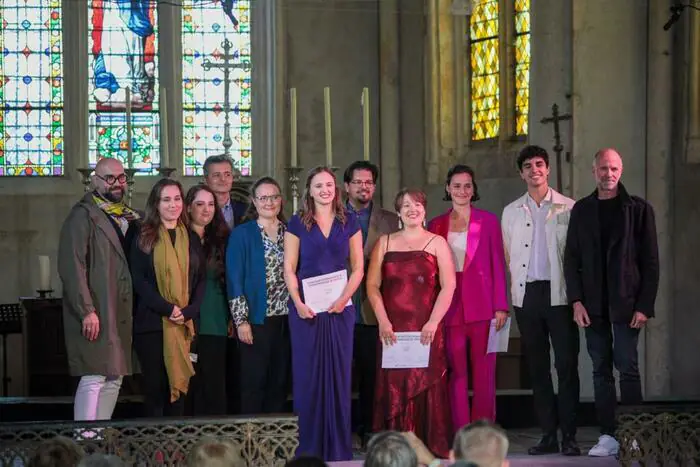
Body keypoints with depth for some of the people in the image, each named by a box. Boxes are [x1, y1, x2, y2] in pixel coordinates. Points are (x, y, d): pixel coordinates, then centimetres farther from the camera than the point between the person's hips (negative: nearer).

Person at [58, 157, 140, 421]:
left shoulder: (129, 218, 17)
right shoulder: (83, 216, -7)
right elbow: (72, 267, -15)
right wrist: (87, 311, -20)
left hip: (120, 314, 8)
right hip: (95, 315, -8)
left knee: (114, 380, 9)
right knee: (94, 378, -12)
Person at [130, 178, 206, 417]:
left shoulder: (191, 238, 13)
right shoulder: (144, 237, 3)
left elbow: (201, 278, 9)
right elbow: (138, 279, -5)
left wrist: (188, 312, -7)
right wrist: (167, 308, -15)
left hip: (184, 326, 3)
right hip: (151, 323, -3)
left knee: (178, 385, 1)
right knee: (155, 386, -3)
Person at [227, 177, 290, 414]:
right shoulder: (242, 234, -2)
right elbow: (235, 279, -6)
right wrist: (241, 320, -11)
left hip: (287, 319, 4)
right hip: (257, 320, -4)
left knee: (280, 382, 7)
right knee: (254, 382, -2)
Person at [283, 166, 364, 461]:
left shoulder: (349, 223, 7)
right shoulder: (297, 224, 4)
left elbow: (358, 267, 5)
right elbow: (289, 268, 1)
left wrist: (344, 298, -10)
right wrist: (298, 302, -13)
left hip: (339, 307, 1)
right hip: (306, 308, -1)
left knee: (338, 374, 2)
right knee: (307, 374, 0)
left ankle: (338, 447, 9)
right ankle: (309, 447, 6)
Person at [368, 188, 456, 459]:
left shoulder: (436, 243, 7)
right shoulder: (385, 243, 13)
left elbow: (448, 287, -1)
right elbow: (372, 285, 7)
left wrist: (433, 322, -12)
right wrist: (383, 321, -6)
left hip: (426, 329, -2)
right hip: (393, 329, 2)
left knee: (427, 387, -5)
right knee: (393, 387, -2)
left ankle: (431, 447, 0)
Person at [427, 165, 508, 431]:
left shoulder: (488, 221, 6)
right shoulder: (436, 225, 11)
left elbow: (498, 265, 4)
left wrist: (501, 306, -4)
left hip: (482, 306, -1)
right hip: (449, 307, 1)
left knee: (484, 374, -1)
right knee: (456, 374, -1)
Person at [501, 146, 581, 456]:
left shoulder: (568, 208, 4)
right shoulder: (511, 212, 13)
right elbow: (507, 256, 12)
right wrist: (506, 298, 4)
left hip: (559, 293, -3)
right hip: (527, 294, 3)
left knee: (566, 364, -5)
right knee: (537, 366, 5)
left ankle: (569, 436, -1)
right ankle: (548, 435, 10)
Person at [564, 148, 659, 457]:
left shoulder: (639, 209, 2)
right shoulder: (581, 210, 10)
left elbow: (650, 261, -1)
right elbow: (571, 258, 9)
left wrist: (644, 306, -8)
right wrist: (576, 300, -3)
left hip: (626, 303, -3)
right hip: (593, 304, 3)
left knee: (627, 368, -4)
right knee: (601, 370, 4)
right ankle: (608, 436, 7)